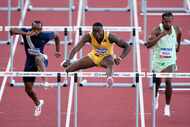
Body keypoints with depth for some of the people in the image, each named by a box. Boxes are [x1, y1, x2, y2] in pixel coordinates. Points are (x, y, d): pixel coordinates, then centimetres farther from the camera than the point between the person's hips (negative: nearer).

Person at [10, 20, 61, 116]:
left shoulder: (45, 36, -14)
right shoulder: (26, 32, -15)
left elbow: (56, 36, 8)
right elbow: (12, 31, -33)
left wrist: (57, 51, 10)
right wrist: (25, 33, -46)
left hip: (42, 61, -3)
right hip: (29, 64, 3)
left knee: (38, 58, -41)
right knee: (28, 89, 7)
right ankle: (38, 103, 37)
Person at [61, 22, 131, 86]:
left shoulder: (109, 37, -29)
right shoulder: (88, 36, -26)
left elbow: (127, 47, -24)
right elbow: (76, 48, -32)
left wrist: (120, 58, -39)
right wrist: (69, 59, -48)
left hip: (106, 57, -3)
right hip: (93, 57, 3)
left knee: (109, 64, -41)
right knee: (68, 69, -1)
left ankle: (109, 78, -72)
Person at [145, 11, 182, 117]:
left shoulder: (176, 30, -7)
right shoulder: (157, 30, -19)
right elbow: (148, 45, -31)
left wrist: (178, 45, 30)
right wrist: (160, 36, -39)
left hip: (170, 61, 1)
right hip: (158, 60, -1)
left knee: (168, 82, -16)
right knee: (157, 82, 16)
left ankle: (167, 106, -3)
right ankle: (156, 96, 50)